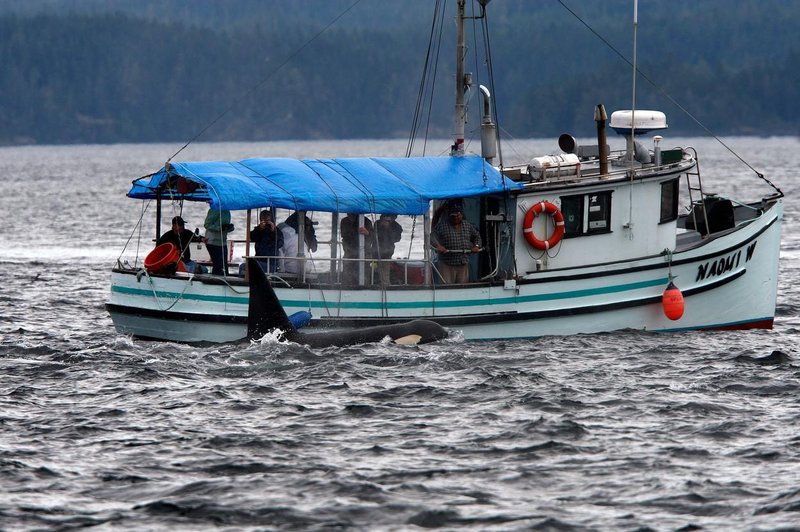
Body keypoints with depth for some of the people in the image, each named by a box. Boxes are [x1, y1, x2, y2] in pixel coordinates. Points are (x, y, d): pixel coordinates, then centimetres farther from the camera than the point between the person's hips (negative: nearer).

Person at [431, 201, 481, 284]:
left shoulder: (468, 225, 12)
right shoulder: (442, 225, -1)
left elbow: (476, 236, 26)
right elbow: (432, 236, -11)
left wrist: (476, 246, 7)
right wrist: (437, 245, -29)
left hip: (463, 265, 4)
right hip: (447, 265, -4)